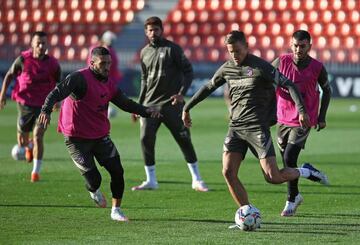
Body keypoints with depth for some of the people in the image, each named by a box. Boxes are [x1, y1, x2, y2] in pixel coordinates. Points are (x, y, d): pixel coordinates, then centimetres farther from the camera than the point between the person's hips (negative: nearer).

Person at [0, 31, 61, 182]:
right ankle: (29, 146, 51)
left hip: (43, 106, -1)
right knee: (22, 142, 11)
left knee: (38, 137, -18)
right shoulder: (23, 59, -9)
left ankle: (36, 172, -7)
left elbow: (59, 82, 10)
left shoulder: (52, 64, -7)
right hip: (25, 104, 1)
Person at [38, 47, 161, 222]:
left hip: (100, 136, 7)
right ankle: (94, 192, 29)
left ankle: (116, 210, 18)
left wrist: (147, 112, 3)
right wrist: (46, 110, -47)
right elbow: (57, 93, -30)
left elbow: (125, 103, 16)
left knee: (117, 172, 1)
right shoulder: (80, 78, -17)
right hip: (77, 139, -7)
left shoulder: (109, 83, 7)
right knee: (93, 179, -9)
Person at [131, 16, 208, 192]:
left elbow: (188, 71, -6)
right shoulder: (144, 52, 13)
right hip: (150, 104, 5)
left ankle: (196, 180, 4)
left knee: (184, 139, -4)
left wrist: (182, 93, -18)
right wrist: (139, 105, 18)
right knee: (146, 139, -5)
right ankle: (151, 180, 6)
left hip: (171, 103, -5)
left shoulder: (172, 49, -3)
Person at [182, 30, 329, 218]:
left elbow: (289, 85, -11)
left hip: (257, 128, -6)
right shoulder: (227, 68, 10)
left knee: (272, 177, -11)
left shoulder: (260, 67, -9)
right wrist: (187, 108, 30)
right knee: (228, 172, -10)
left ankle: (305, 172, 19)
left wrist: (301, 110, -22)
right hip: (235, 127, 6)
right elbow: (208, 88, 25)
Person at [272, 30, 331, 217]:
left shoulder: (317, 68, -10)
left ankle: (291, 201, 2)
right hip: (283, 119, 3)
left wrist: (322, 117, 6)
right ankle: (295, 195, 35)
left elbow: (326, 90, 6)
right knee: (285, 159, 13)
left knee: (289, 158, -14)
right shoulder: (281, 62, -8)